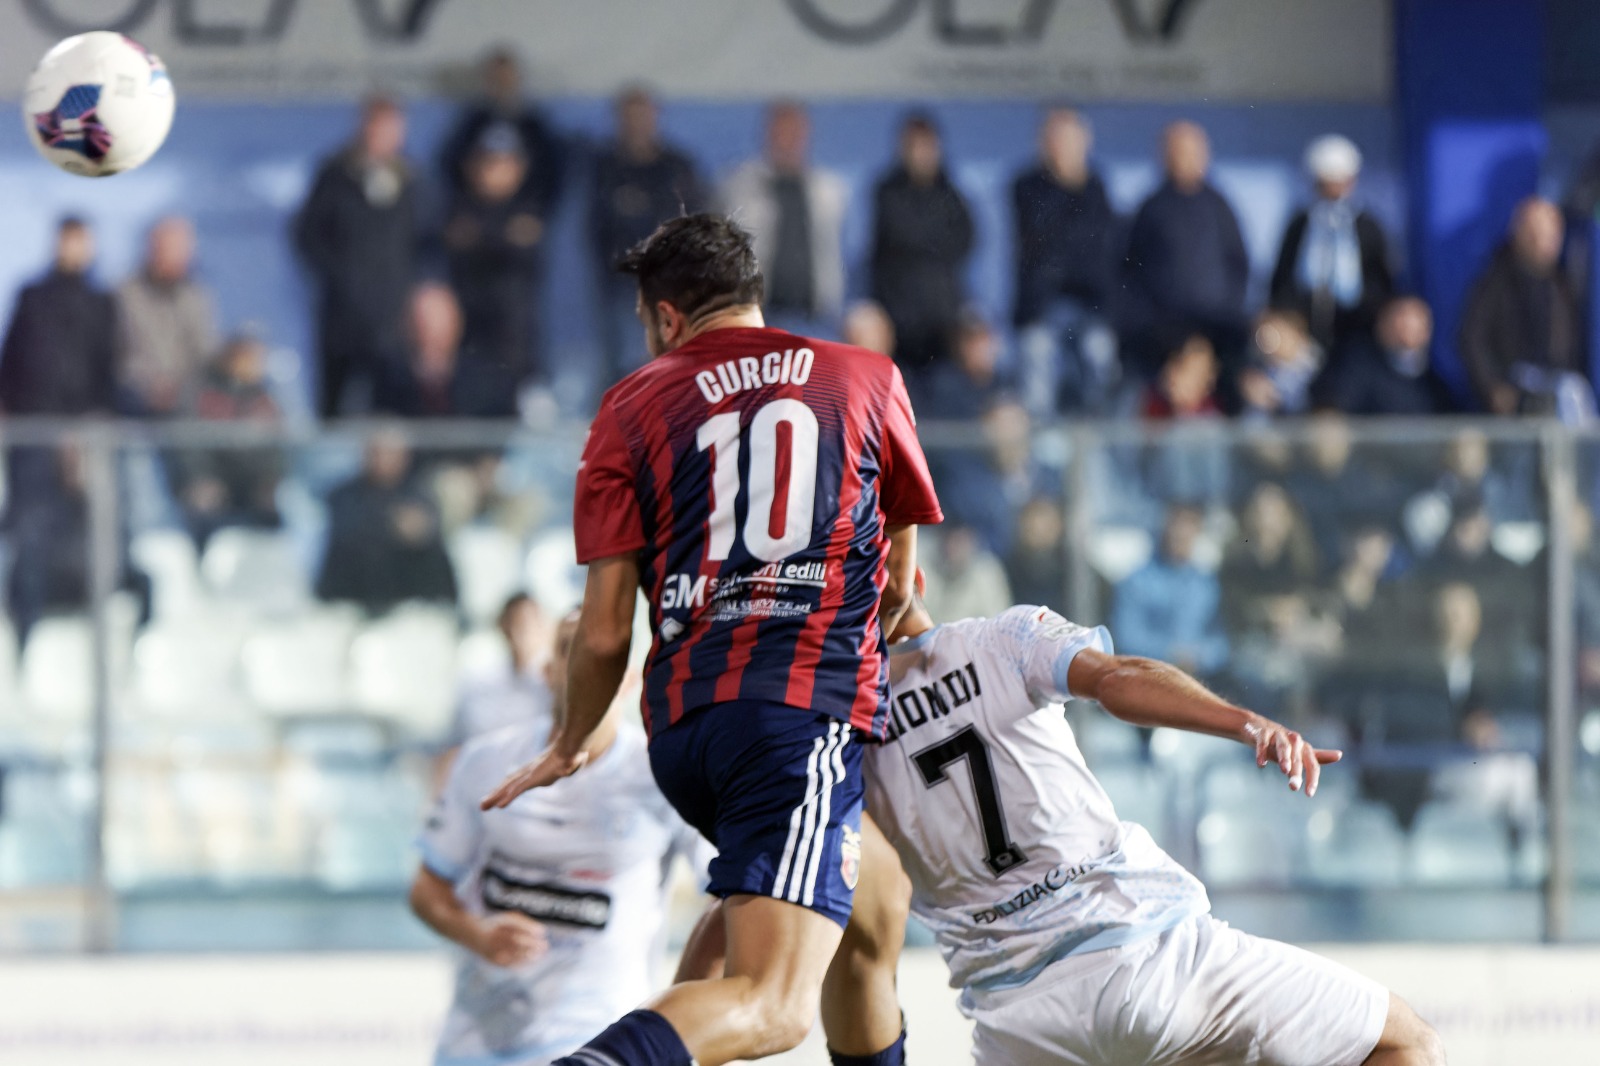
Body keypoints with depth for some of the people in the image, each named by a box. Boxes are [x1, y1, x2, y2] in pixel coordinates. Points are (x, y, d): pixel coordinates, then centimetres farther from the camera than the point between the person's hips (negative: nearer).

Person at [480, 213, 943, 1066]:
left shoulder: (633, 406, 12)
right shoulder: (866, 380, 14)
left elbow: (605, 631, 7)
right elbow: (899, 583, 23)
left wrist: (569, 747, 23)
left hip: (682, 723, 4)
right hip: (810, 711, -4)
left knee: (869, 877, 32)